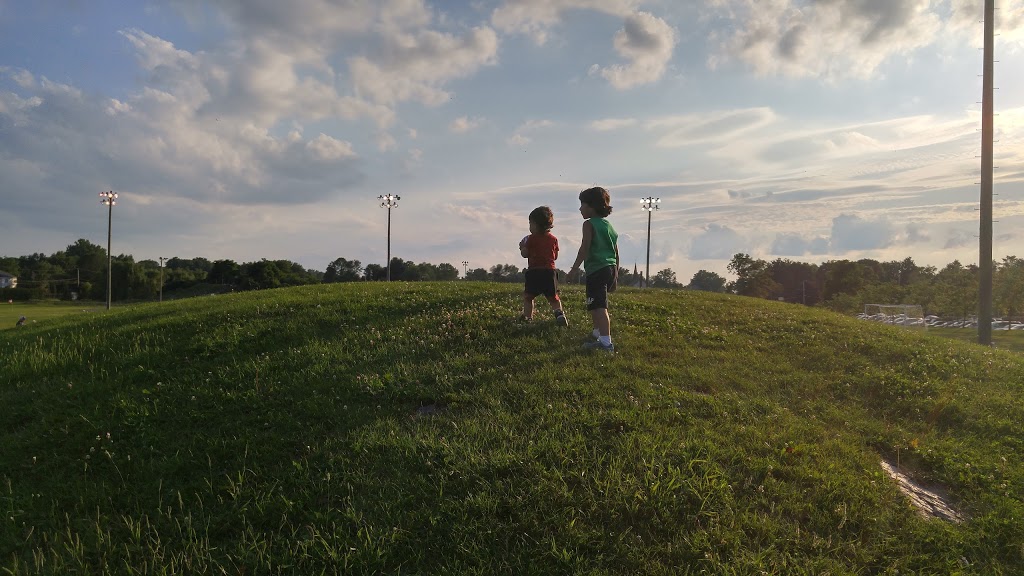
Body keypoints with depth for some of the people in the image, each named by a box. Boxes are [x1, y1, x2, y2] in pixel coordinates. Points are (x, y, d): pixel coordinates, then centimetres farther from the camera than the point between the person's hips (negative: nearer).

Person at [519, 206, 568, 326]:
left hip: (534, 272, -3)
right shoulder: (553, 239, 8)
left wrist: (522, 247, 16)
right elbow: (555, 257, 14)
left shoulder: (532, 238, -3)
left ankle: (527, 316, 7)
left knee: (527, 296, 12)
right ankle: (559, 312, -13)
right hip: (550, 271, 3)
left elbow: (525, 254, -3)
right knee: (553, 297, 9)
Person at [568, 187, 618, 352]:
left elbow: (585, 248, -15)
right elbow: (616, 253, 20)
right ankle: (598, 334, 39)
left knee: (599, 306, -14)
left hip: (596, 269, -9)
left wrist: (575, 267, -11)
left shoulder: (589, 224, -5)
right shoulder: (609, 225, 19)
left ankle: (606, 342, -23)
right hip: (610, 269, 9)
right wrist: (615, 275, 25)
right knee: (597, 305, 24)